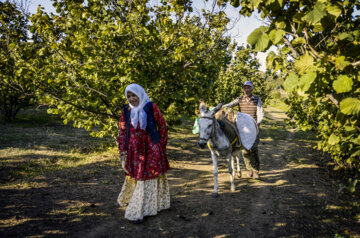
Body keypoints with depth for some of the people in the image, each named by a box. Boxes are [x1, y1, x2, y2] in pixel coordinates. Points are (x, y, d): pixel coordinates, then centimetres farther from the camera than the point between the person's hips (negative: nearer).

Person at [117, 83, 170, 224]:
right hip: (134, 150, 2)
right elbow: (122, 131, 6)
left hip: (151, 149, -2)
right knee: (135, 177, 8)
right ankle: (135, 212, 24)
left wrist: (162, 145, 0)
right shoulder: (126, 110, 4)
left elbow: (162, 126, 0)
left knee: (151, 176, 4)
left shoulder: (151, 107, -5)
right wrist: (123, 151, 0)